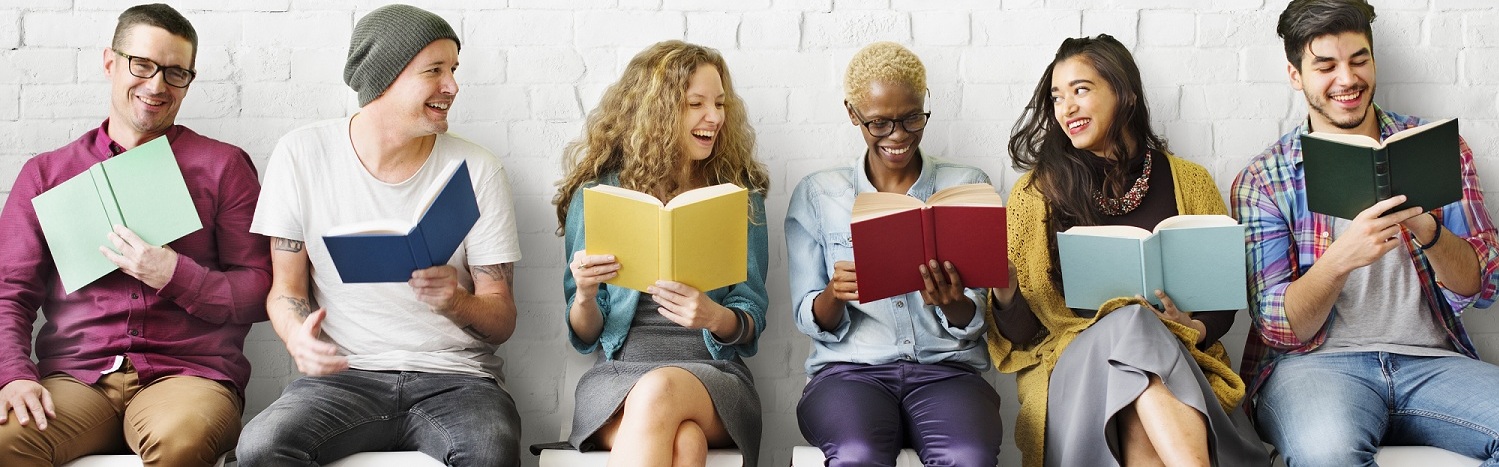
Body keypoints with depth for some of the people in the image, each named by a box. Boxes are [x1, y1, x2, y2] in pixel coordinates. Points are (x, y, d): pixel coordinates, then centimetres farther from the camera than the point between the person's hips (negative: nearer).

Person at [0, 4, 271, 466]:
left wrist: (174, 275, -10)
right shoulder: (47, 172, 18)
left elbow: (260, 292, 7)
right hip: (74, 378, 2)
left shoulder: (224, 166, 12)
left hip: (187, 372, -1)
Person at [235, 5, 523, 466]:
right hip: (345, 375, 1)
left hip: (454, 376, -1)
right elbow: (286, 288, 7)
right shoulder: (303, 153, 3)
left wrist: (457, 303, -21)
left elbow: (502, 319, 3)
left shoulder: (478, 169, 2)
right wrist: (298, 335, -16)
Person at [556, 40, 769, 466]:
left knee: (659, 392, -36)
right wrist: (585, 295, -13)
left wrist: (715, 317, -15)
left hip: (715, 374, 1)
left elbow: (751, 323, 9)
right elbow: (585, 336, 11)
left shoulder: (741, 196, 11)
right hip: (616, 376, -1)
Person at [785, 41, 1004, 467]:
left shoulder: (967, 186, 10)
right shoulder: (816, 194, 10)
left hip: (945, 368, 0)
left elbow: (975, 323, 7)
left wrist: (951, 303, -17)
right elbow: (811, 322, 7)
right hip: (850, 369, 0)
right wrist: (834, 294, -17)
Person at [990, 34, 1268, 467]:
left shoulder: (1190, 183, 11)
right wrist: (1002, 290, -17)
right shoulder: (1035, 192, 7)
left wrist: (1196, 329, -8)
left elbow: (1223, 299, 15)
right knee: (1129, 324, -37)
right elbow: (1020, 332, 5)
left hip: (1178, 360, 1)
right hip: (1069, 363, 0)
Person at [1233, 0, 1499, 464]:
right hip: (1315, 360, -3)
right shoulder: (1262, 180, 5)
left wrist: (1428, 231, -16)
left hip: (1432, 360, 3)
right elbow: (1277, 326, -2)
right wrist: (1341, 257, -22)